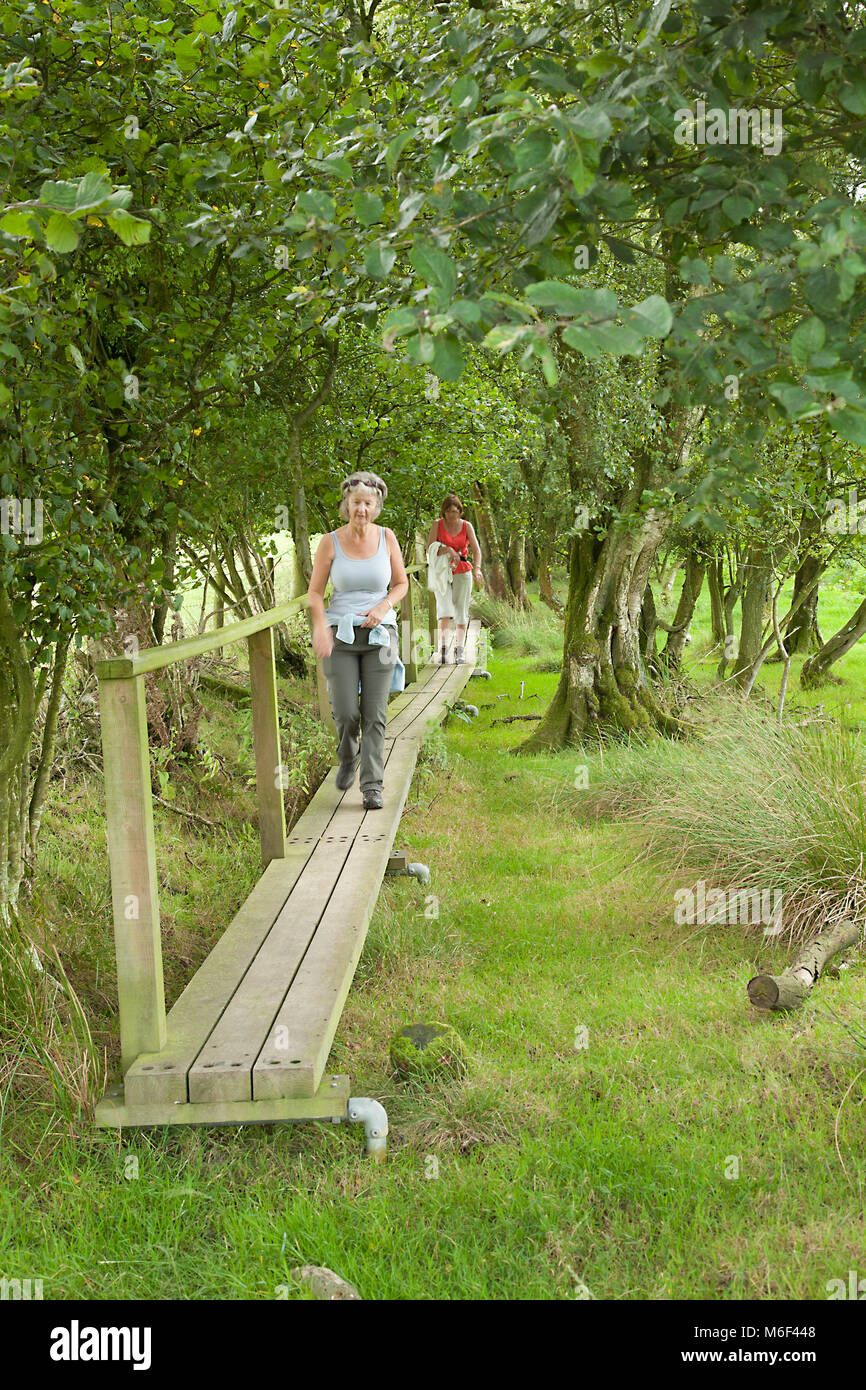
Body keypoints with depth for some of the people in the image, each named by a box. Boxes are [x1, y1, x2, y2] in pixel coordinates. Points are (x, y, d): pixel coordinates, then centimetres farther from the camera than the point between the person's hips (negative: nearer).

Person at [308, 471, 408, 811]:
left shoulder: (386, 537, 1)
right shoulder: (330, 542, -4)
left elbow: (401, 583, 10)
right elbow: (314, 593, -1)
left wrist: (383, 607, -9)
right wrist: (321, 627, -18)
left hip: (379, 633, 1)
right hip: (340, 634, -1)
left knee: (374, 715, -3)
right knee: (346, 714, -6)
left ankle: (372, 787, 3)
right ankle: (348, 759, 27)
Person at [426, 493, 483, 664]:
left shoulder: (467, 526, 4)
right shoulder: (437, 525, 1)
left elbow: (476, 549, -3)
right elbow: (430, 548, -4)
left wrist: (477, 568, -20)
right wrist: (447, 550, -21)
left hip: (462, 572, 1)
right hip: (442, 572, -1)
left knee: (461, 611, 0)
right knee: (445, 610, -15)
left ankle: (459, 651, 8)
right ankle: (443, 648, -9)